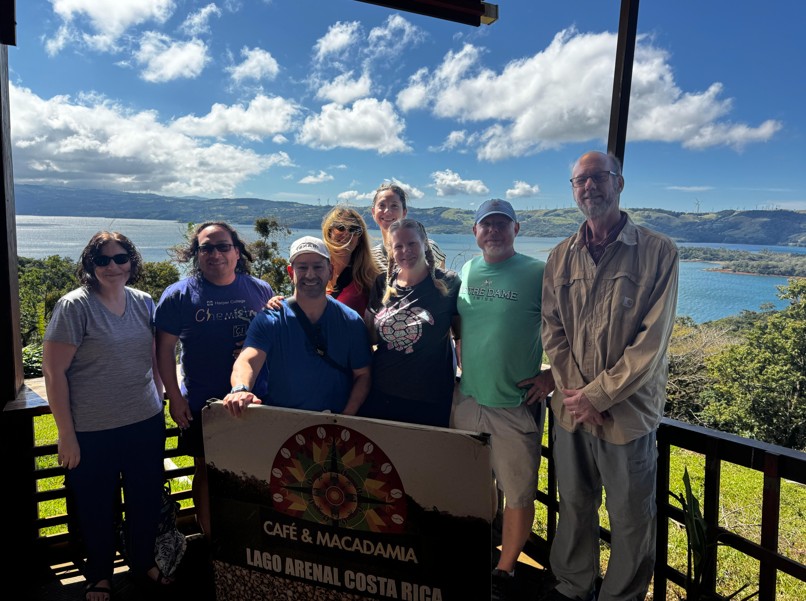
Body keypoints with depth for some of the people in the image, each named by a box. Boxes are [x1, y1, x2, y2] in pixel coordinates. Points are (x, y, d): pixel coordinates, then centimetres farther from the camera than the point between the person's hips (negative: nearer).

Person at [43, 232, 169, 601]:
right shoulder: (74, 306, -13)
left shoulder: (144, 303, 2)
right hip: (93, 431, -4)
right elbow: (54, 372, -13)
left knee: (147, 500, 17)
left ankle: (143, 561, 43)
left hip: (146, 424, 4)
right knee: (97, 507, 14)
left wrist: (158, 404, 10)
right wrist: (66, 434, -12)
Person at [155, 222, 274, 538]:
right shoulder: (179, 295, -4)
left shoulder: (261, 291, 2)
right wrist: (174, 397, -5)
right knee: (206, 470, 12)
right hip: (201, 405, -1)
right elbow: (164, 348, -2)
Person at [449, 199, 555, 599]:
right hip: (467, 400, 5)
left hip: (517, 405, -4)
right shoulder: (464, 273, 6)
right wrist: (461, 370, 9)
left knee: (518, 493, 7)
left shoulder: (539, 273, -9)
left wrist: (553, 375, -11)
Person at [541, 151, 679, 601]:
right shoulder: (561, 258, 5)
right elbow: (552, 332, 3)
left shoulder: (658, 252, -6)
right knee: (574, 505, 16)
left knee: (631, 517, 11)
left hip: (628, 409, -3)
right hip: (572, 408, 3)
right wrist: (573, 392, -9)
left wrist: (598, 395, -13)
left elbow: (652, 341, -12)